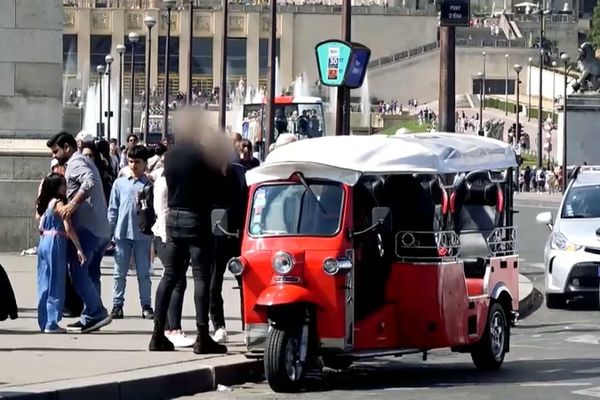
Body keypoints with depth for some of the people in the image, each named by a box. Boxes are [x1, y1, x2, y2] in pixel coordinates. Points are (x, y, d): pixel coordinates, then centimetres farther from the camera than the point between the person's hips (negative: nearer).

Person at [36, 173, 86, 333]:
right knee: (55, 284, -3)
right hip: (55, 243, -8)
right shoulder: (59, 203, -11)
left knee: (44, 284, 10)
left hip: (44, 242, 8)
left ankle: (44, 322, 14)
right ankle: (51, 323, -3)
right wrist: (79, 248, -17)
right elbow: (68, 228, -17)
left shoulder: (47, 203, 13)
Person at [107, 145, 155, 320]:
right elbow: (113, 209, 9)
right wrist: (109, 231, 5)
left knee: (144, 272, 4)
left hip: (143, 233, -2)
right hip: (122, 233, 2)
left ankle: (146, 306, 9)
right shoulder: (120, 183, 7)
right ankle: (117, 305, 8)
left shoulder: (150, 184, 2)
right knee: (120, 272, 4)